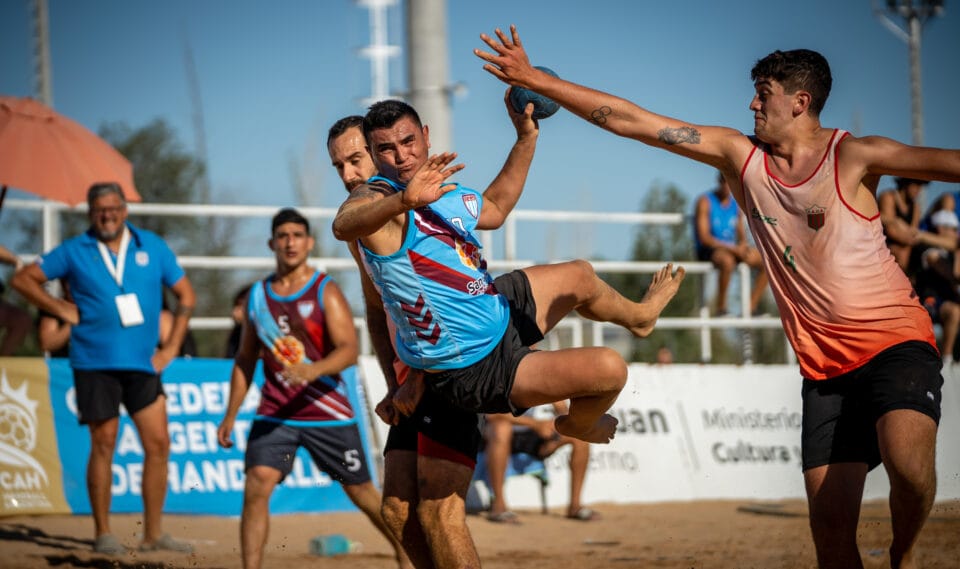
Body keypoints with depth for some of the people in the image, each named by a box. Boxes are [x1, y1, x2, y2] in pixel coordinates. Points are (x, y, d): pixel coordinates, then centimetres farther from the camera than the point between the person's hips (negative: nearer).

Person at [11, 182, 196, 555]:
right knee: (104, 444, 0)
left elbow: (186, 295, 14)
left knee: (158, 444, -1)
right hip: (94, 362, -2)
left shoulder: (152, 247, 8)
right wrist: (60, 309, -1)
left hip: (143, 363, 2)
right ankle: (103, 534, 9)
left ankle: (153, 535, 7)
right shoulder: (74, 252, 4)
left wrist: (171, 348, 6)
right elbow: (23, 279, 9)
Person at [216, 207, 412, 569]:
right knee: (256, 487, -17)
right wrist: (230, 416, 11)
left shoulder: (325, 292, -6)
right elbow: (245, 360, 16)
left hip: (328, 414, -3)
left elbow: (349, 349, -18)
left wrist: (313, 370, -36)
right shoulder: (258, 295, 8)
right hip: (274, 414, 3)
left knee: (360, 491, 10)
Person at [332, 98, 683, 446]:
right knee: (608, 369, -14)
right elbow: (343, 226, -50)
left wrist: (526, 137, 17)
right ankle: (578, 425, 21)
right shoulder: (376, 197, -25)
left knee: (580, 276, 28)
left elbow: (495, 210, 23)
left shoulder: (447, 194, 2)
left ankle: (639, 315, 62)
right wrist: (405, 200, -69)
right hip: (471, 373, -10)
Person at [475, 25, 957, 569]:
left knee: (907, 461, -31)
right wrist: (535, 79, 4)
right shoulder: (740, 155, 6)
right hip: (825, 362, 5)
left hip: (897, 341, -5)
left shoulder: (852, 156, -8)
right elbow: (629, 120, 6)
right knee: (830, 524, -1)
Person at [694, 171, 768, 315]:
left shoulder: (736, 205, 12)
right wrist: (734, 248, -23)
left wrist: (743, 246, -10)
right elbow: (704, 238, -16)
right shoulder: (705, 201, -9)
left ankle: (751, 308, -10)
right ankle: (721, 308, -27)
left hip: (731, 249, 7)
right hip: (708, 250, -7)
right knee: (727, 261, -40)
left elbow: (742, 237, 16)